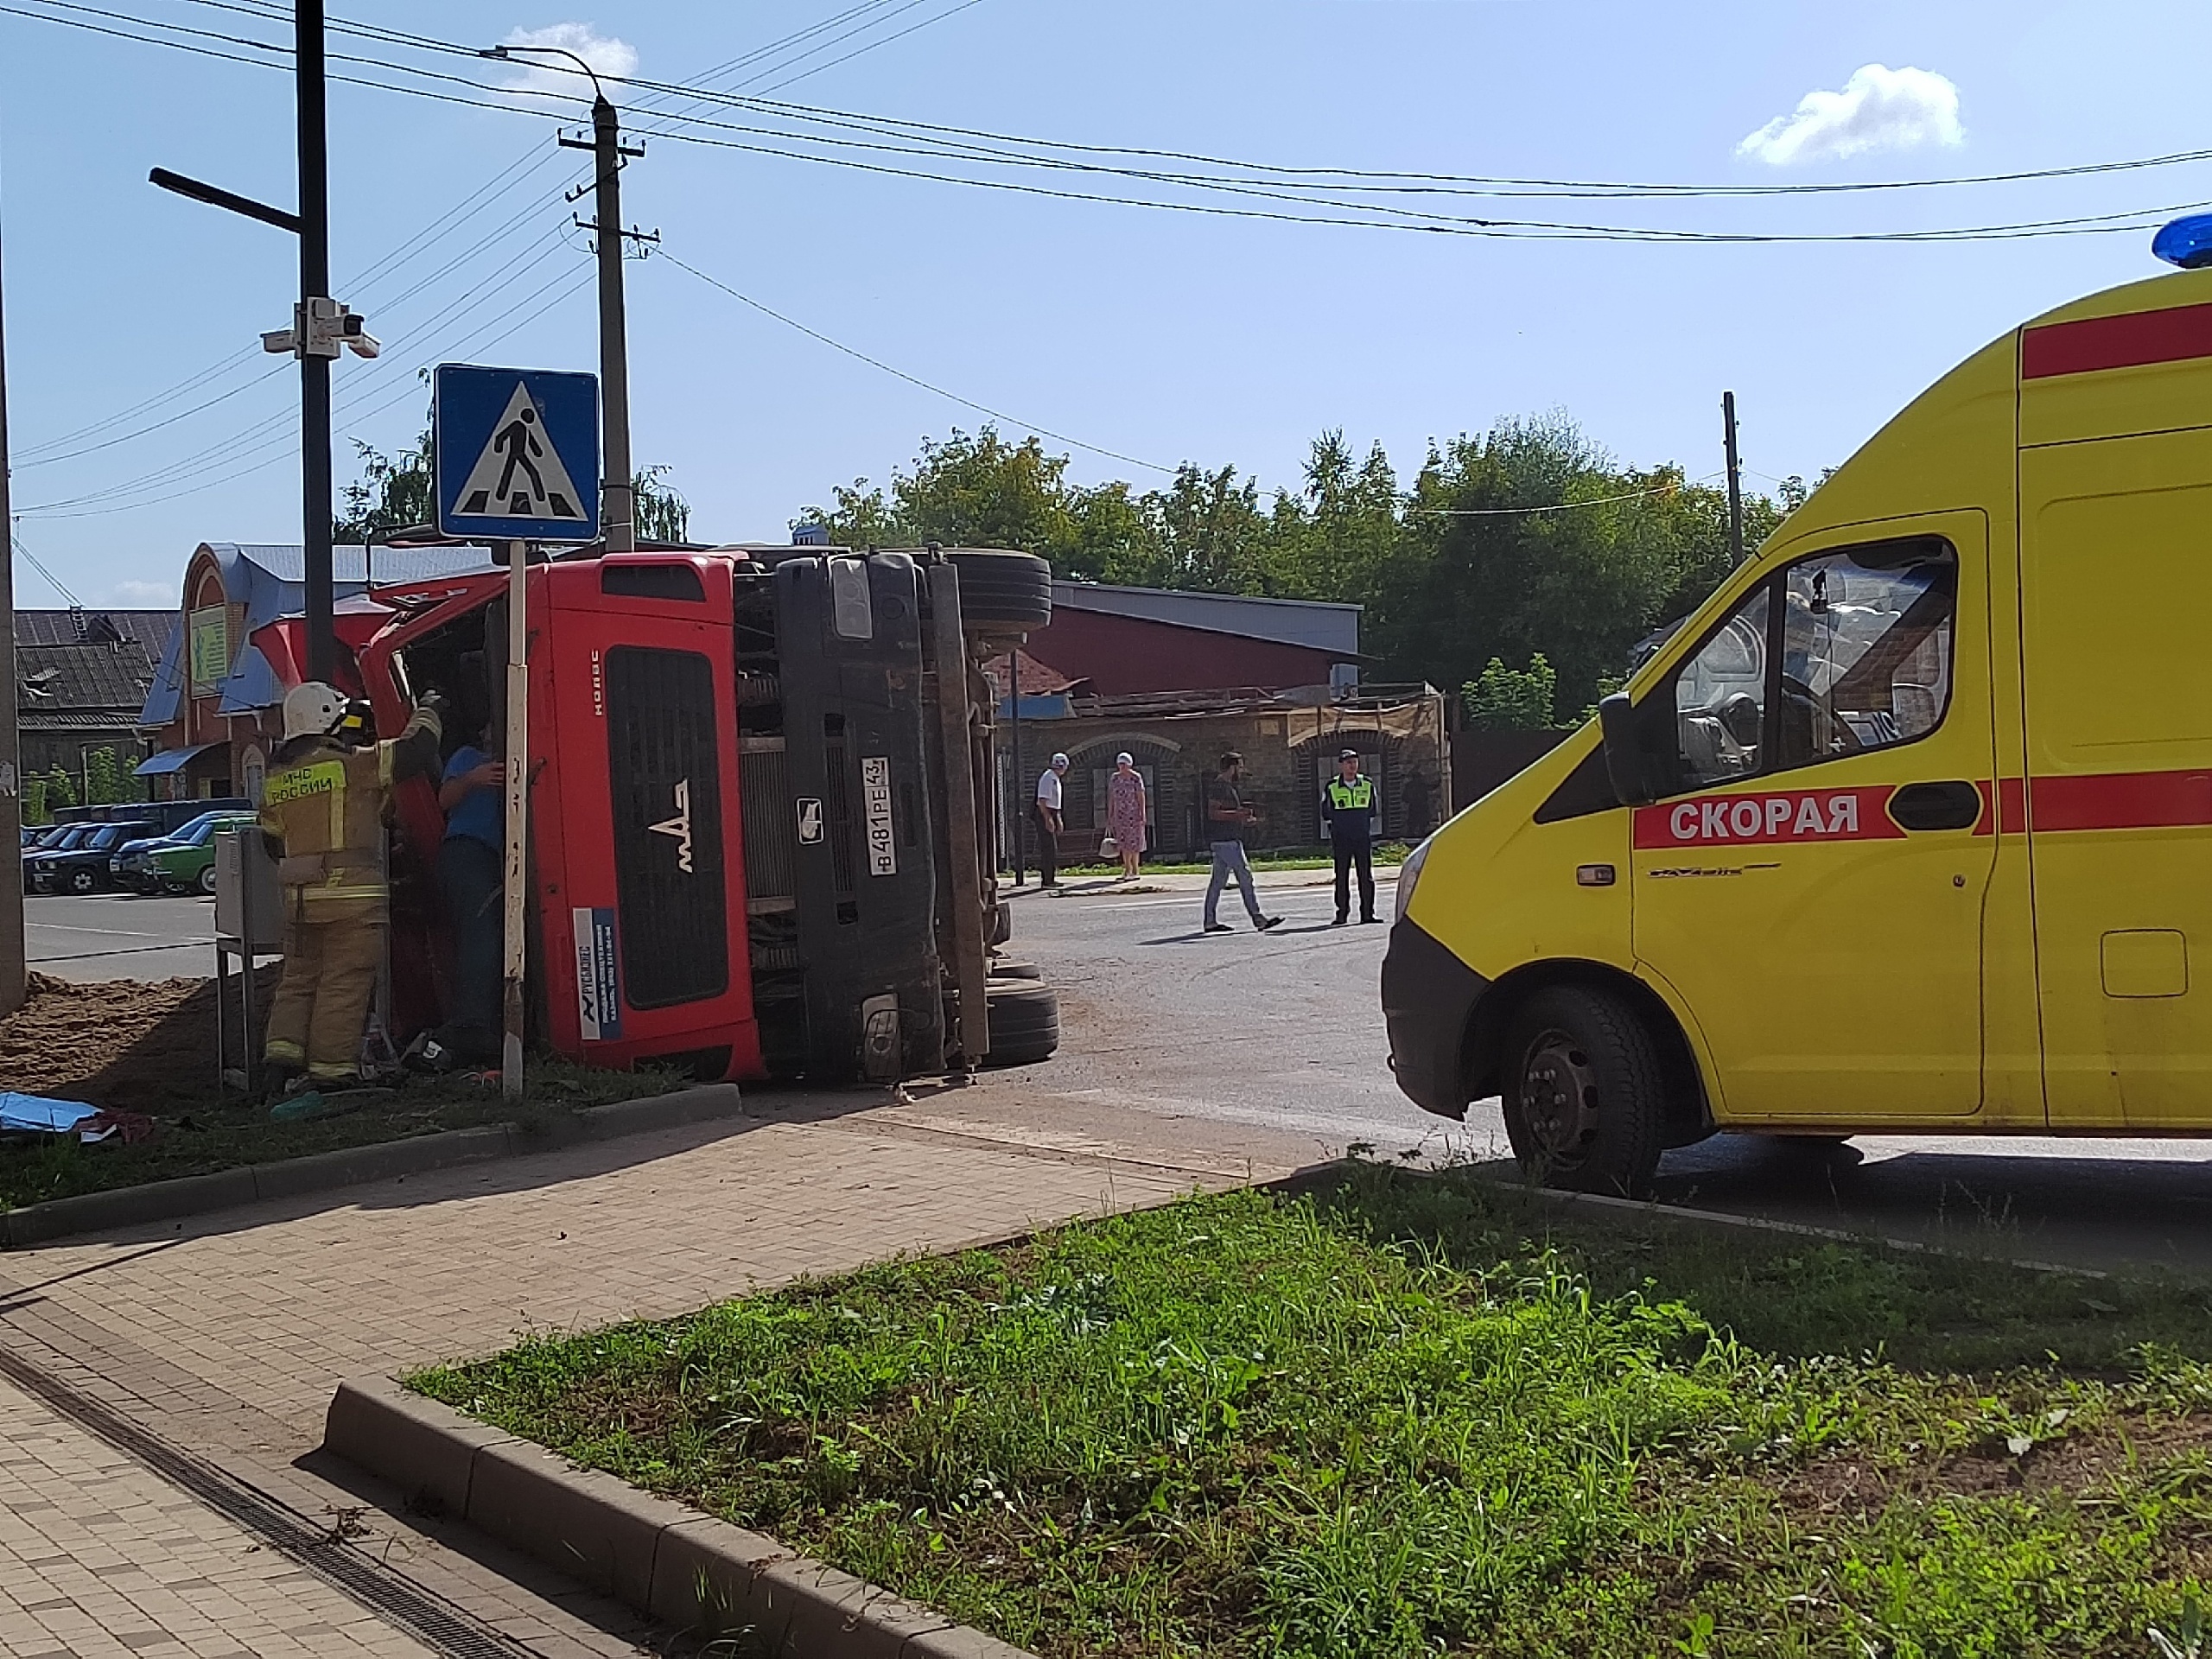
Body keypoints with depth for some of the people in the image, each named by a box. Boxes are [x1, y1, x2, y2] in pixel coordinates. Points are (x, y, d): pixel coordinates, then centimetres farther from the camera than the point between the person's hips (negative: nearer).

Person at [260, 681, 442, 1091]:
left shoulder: (276, 780, 12)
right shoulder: (354, 764, -8)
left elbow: (272, 841, 19)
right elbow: (414, 751, -6)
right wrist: (428, 713, 12)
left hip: (298, 899, 7)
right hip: (351, 895, -6)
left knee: (299, 978, 15)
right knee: (345, 984, -2)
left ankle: (283, 1055, 7)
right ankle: (331, 1070, -1)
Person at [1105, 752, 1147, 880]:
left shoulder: (1136, 777, -6)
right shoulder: (1114, 778, 8)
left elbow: (1141, 797, -9)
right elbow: (1111, 798, 9)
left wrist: (1143, 814, -15)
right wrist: (1109, 816, 6)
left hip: (1133, 813, -4)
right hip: (1119, 814, 4)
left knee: (1133, 841, -3)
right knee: (1123, 842, 5)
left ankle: (1135, 870, 2)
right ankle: (1128, 869, 13)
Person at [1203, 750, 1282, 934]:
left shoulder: (1228, 786, 20)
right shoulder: (1219, 786, -13)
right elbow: (1213, 813, -21)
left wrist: (1246, 820, 16)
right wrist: (1238, 814, -22)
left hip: (1229, 839, 11)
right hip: (1226, 841, -11)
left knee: (1218, 880, 9)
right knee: (1245, 877, -9)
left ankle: (1210, 921, 10)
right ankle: (1258, 919, -9)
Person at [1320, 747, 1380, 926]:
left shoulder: (1367, 784, 4)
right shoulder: (1332, 787, -2)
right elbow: (1326, 813, 9)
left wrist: (1366, 829, 12)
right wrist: (1333, 832, 9)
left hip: (1363, 838, 2)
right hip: (1341, 839, -2)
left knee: (1366, 876, 1)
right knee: (1342, 878, 0)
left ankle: (1367, 913, 6)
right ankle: (1341, 915, 4)